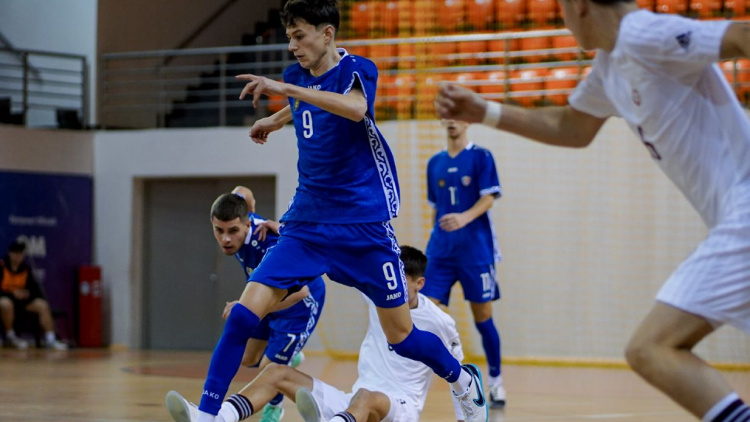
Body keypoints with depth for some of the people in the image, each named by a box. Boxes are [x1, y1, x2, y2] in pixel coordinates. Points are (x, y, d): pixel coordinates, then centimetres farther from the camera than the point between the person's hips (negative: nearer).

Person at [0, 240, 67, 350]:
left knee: (43, 305, -15)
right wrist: (12, 293, -21)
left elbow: (33, 286, 10)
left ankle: (50, 339, -17)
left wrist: (28, 293, -12)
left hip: (21, 299, 5)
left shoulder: (26, 268, 5)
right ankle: (10, 336, -20)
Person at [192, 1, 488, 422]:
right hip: (307, 223, 5)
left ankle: (465, 381, 30)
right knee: (244, 314, -13)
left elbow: (355, 108, -36)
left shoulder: (357, 69, -10)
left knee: (401, 336, 2)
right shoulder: (297, 77, 7)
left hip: (364, 226, -5)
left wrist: (286, 89, -40)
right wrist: (275, 120, 27)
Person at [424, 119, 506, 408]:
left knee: (482, 317, 1)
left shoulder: (480, 157, -1)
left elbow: (488, 198, -9)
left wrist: (465, 218, -26)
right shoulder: (435, 163, 13)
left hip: (475, 250, -4)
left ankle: (495, 381, 14)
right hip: (441, 250, 4)